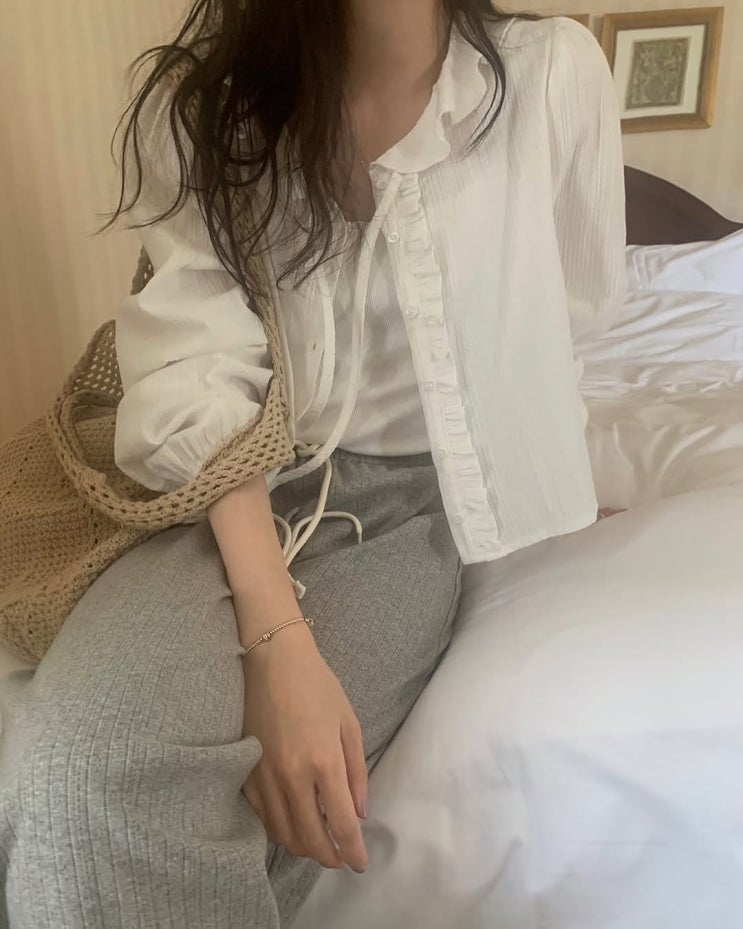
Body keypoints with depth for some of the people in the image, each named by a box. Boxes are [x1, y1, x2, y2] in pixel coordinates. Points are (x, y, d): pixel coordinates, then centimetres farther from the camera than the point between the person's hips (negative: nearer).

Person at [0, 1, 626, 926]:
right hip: (243, 490, 1)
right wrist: (277, 638, -28)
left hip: (428, 493, 0)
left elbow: (579, 300, 11)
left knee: (287, 798, -26)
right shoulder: (197, 100, -4)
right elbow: (200, 378, -14)